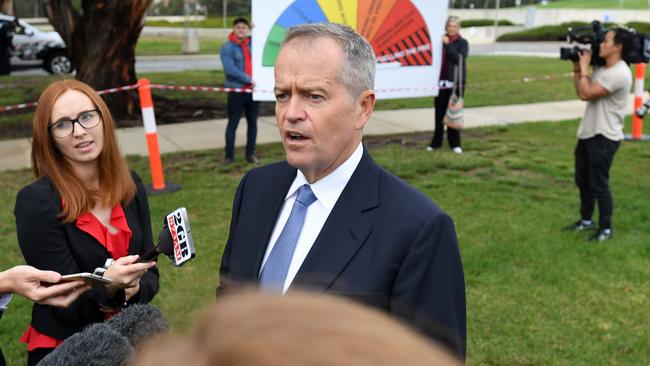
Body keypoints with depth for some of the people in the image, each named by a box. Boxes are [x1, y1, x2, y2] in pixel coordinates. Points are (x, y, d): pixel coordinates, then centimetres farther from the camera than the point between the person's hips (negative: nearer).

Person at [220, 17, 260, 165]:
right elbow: (230, 69, -17)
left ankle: (250, 154, 20)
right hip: (236, 91, -5)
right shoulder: (228, 47, -7)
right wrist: (249, 79, -18)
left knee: (252, 122, 10)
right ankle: (229, 155, 8)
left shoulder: (253, 42, 9)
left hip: (253, 89, 5)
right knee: (233, 123, 1)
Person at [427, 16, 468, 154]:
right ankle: (436, 142, 16)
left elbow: (460, 58, -17)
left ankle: (455, 143, 9)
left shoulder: (462, 43, 0)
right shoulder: (440, 40, 7)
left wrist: (448, 44, -18)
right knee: (439, 112, 7)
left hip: (455, 82, -3)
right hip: (441, 81, 3)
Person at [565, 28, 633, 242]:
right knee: (582, 180, 18)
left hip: (604, 137, -10)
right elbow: (581, 91, 17)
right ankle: (586, 220, 34)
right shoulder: (602, 69, 11)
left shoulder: (619, 74, -21)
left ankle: (606, 229, 12)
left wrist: (584, 67, -13)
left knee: (599, 184, -2)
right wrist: (577, 68, 8)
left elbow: (586, 94, -24)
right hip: (588, 133, 10)